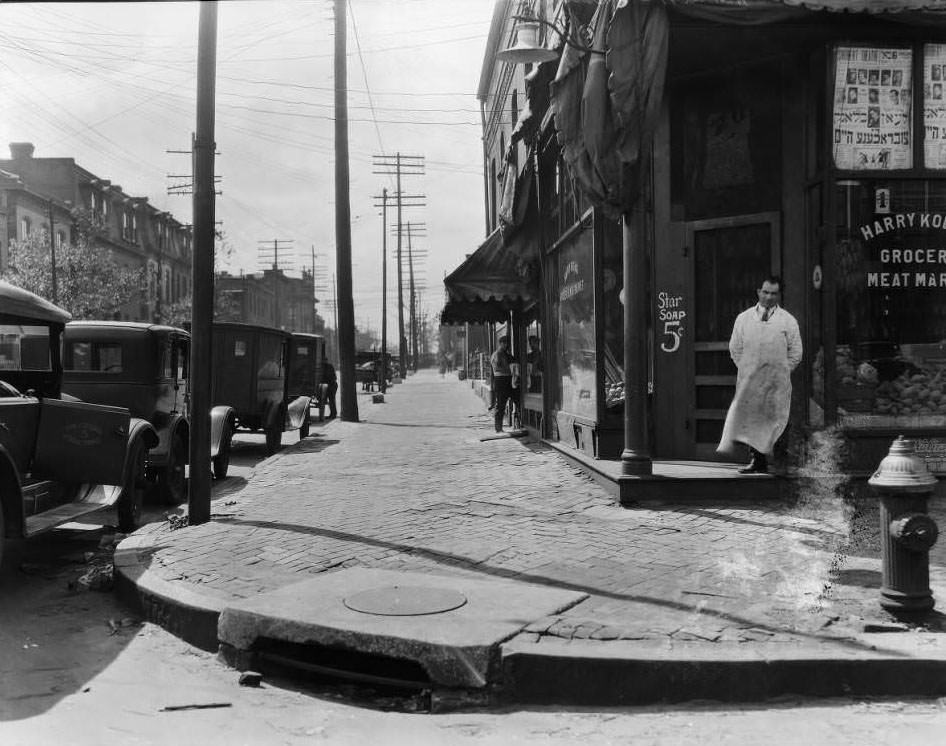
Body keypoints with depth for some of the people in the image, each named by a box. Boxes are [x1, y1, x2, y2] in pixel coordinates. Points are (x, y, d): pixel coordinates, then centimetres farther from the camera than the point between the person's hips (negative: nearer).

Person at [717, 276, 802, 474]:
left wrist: (780, 371, 1)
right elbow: (735, 349, 13)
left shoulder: (788, 321, 3)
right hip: (749, 381, 1)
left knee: (771, 419, -1)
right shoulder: (743, 318, 7)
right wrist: (746, 369, 5)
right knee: (750, 418, -3)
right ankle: (755, 459, 2)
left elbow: (796, 353, 7)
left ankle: (761, 461, 4)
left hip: (777, 383, -1)